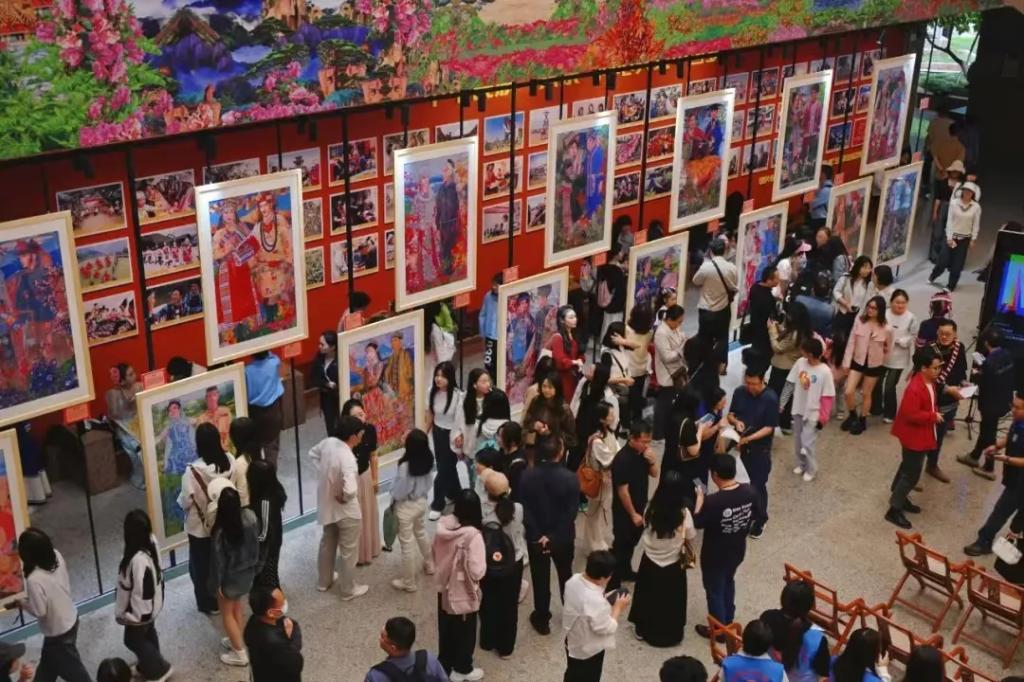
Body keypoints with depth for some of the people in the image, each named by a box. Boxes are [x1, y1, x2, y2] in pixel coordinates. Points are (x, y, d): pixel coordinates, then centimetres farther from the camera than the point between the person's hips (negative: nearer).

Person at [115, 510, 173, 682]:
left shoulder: (138, 559, -40)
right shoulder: (151, 542, -14)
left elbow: (139, 590, -29)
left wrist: (121, 612, -13)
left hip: (139, 609, -8)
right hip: (151, 603, 8)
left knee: (133, 640, 17)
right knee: (148, 634, 27)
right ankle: (149, 666, 48)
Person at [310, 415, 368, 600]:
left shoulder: (328, 442, -11)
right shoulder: (347, 459, -36)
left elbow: (313, 453, 12)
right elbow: (350, 490, -46)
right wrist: (343, 498, -23)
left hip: (326, 505, 8)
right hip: (346, 511, -8)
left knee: (327, 543, 27)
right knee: (349, 551, 13)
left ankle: (324, 581, 45)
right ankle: (349, 590, 29)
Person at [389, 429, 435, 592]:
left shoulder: (405, 466, -32)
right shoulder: (428, 462, -12)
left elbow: (399, 492, -22)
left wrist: (392, 499, -2)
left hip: (406, 507, -7)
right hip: (422, 502, 7)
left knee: (407, 544, 8)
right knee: (421, 533, 32)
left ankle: (408, 582, 21)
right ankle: (428, 564, 52)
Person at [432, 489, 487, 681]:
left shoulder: (443, 525, -11)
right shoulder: (473, 535, -30)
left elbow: (435, 554, 4)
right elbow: (477, 572, -28)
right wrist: (484, 561, -9)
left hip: (444, 588, 6)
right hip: (463, 593, -6)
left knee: (446, 629, 24)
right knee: (465, 632, 18)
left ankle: (444, 666, 41)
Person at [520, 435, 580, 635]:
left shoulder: (527, 476, -13)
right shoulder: (570, 478, -18)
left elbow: (525, 509, -12)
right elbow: (571, 513, -17)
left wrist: (539, 535, -11)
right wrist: (553, 536, -13)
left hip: (536, 537, 0)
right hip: (563, 537, 0)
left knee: (540, 578, 15)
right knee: (566, 575, 21)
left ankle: (542, 619, 25)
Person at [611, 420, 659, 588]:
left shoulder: (643, 452, -3)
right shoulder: (622, 459, -28)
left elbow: (654, 474, 7)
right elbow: (622, 491, -24)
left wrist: (652, 461, -15)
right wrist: (633, 514, -18)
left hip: (639, 506, 8)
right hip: (624, 510, -8)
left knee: (632, 541, 23)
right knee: (621, 545, 0)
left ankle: (625, 571, 42)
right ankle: (613, 581, 10)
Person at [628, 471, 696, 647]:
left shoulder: (651, 509, -19)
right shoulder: (683, 514, -25)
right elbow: (690, 538, -11)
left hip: (649, 562, 2)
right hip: (673, 566, -2)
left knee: (647, 596, 23)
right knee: (671, 601, 20)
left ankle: (642, 629, 40)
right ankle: (671, 634, 37)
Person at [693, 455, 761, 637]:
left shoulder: (713, 501, -34)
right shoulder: (750, 492, -17)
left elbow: (697, 523, -19)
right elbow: (756, 515, 1)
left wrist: (700, 498, -7)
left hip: (715, 555, -6)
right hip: (738, 550, 6)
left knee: (714, 590, 17)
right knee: (728, 582, 31)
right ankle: (728, 621, 48)